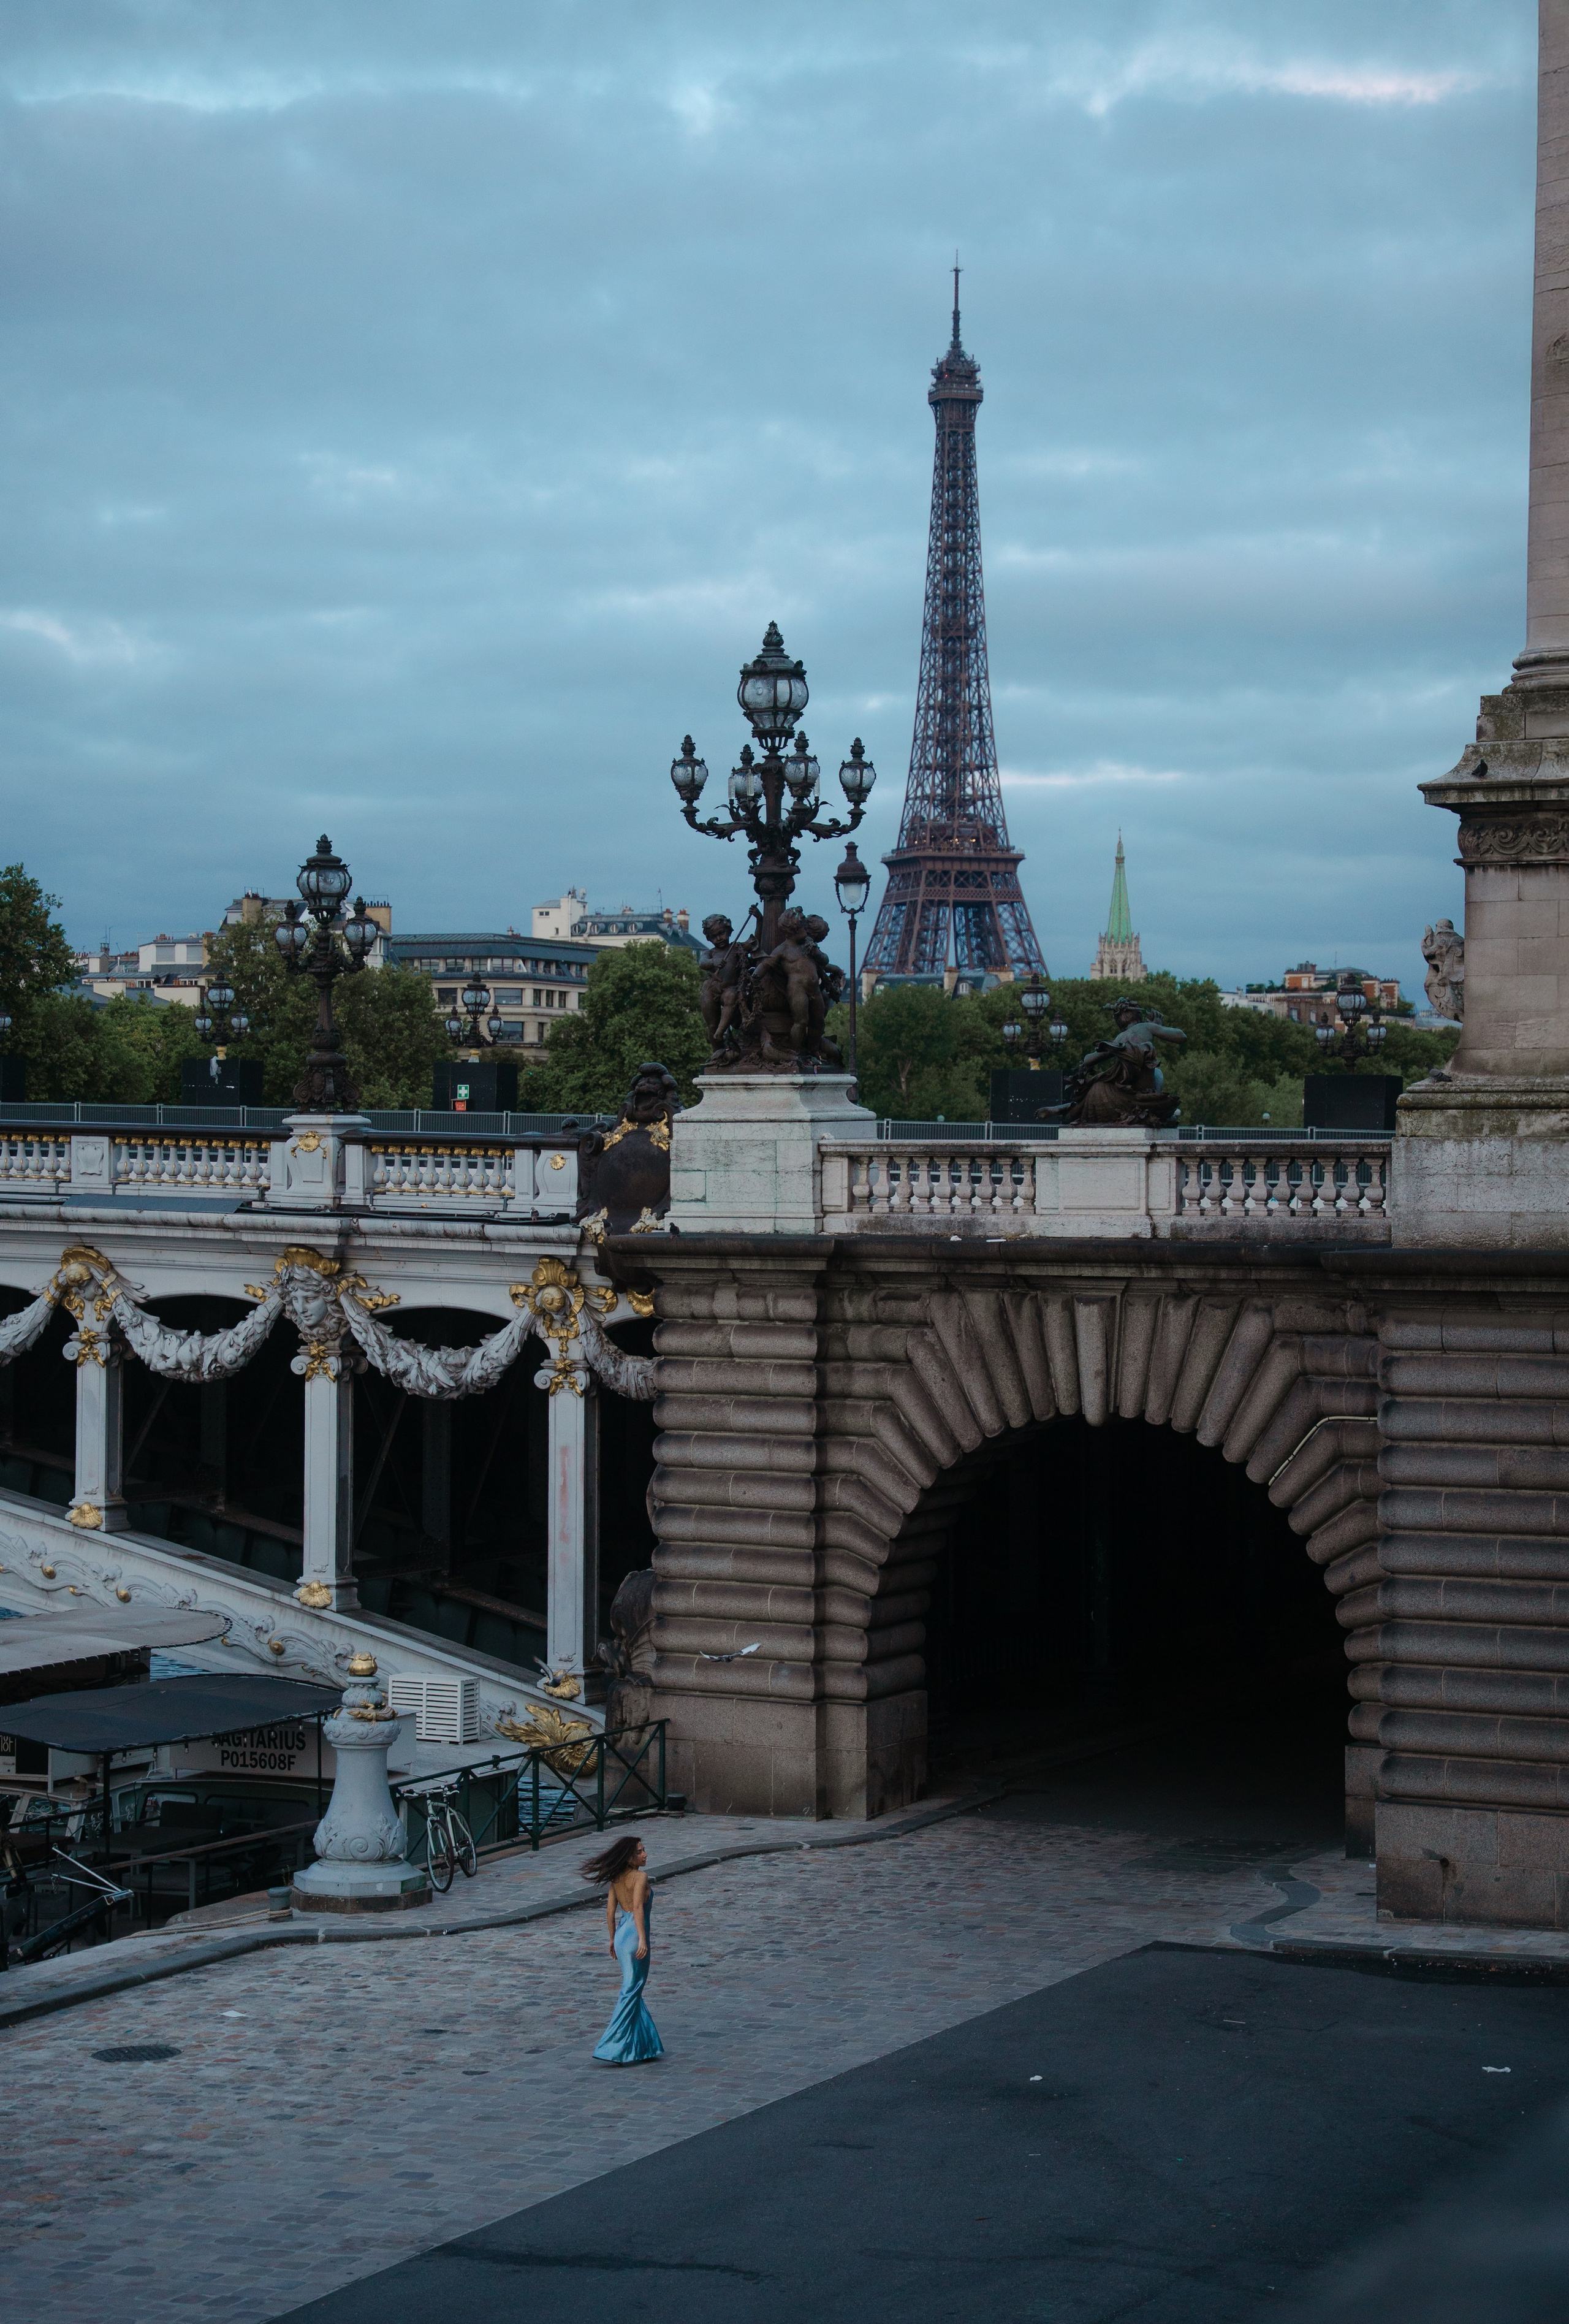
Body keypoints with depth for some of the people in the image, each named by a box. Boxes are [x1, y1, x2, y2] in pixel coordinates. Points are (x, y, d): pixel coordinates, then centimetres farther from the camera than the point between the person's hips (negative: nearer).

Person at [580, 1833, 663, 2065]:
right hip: (634, 1934, -8)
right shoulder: (640, 1876, -13)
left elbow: (610, 1910, 12)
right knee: (631, 1992, -2)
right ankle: (613, 2048, -5)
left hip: (621, 1935, 8)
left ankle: (641, 2046, 25)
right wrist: (642, 1939, -28)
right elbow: (637, 1907, -24)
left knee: (633, 1991, 17)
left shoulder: (617, 1878, 9)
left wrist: (613, 1939, 20)